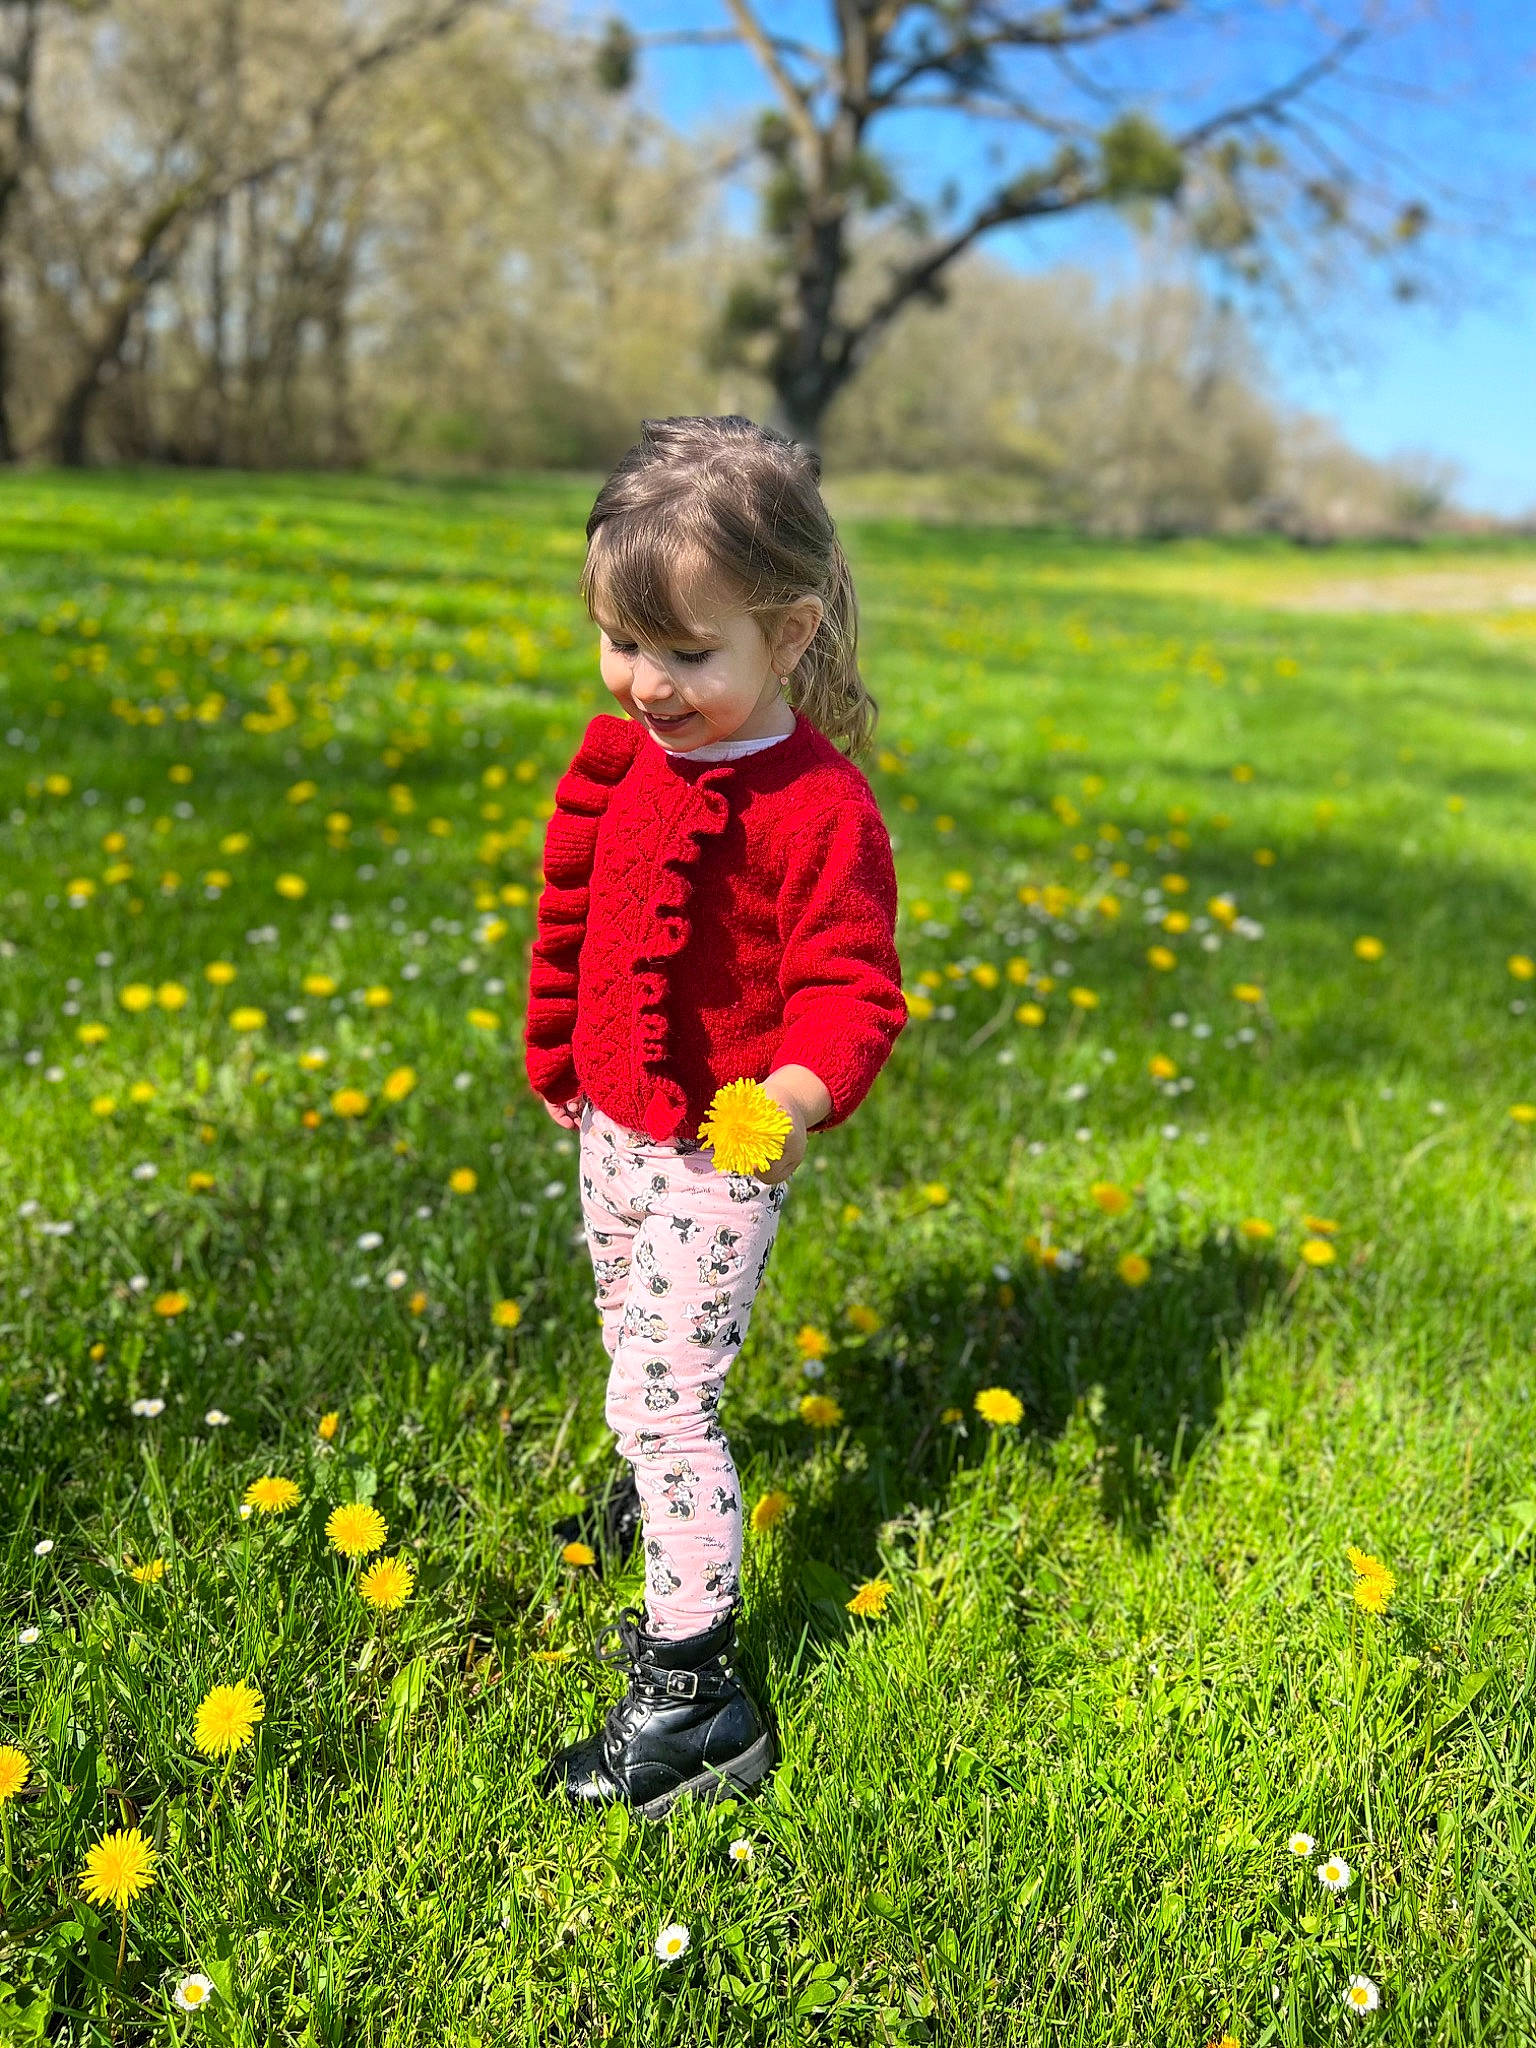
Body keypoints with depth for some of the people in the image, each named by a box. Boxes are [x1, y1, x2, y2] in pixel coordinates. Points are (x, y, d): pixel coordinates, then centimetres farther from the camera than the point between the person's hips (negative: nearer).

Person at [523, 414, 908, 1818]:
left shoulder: (818, 807, -23)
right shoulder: (618, 758, -1)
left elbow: (853, 987, -22)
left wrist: (802, 1091, -42)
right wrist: (557, 1062, 21)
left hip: (720, 1154, -8)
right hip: (614, 1125, 8)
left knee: (660, 1397, -7)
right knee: (636, 1349, 27)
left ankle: (697, 1689, 7)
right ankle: (676, 1491, 56)